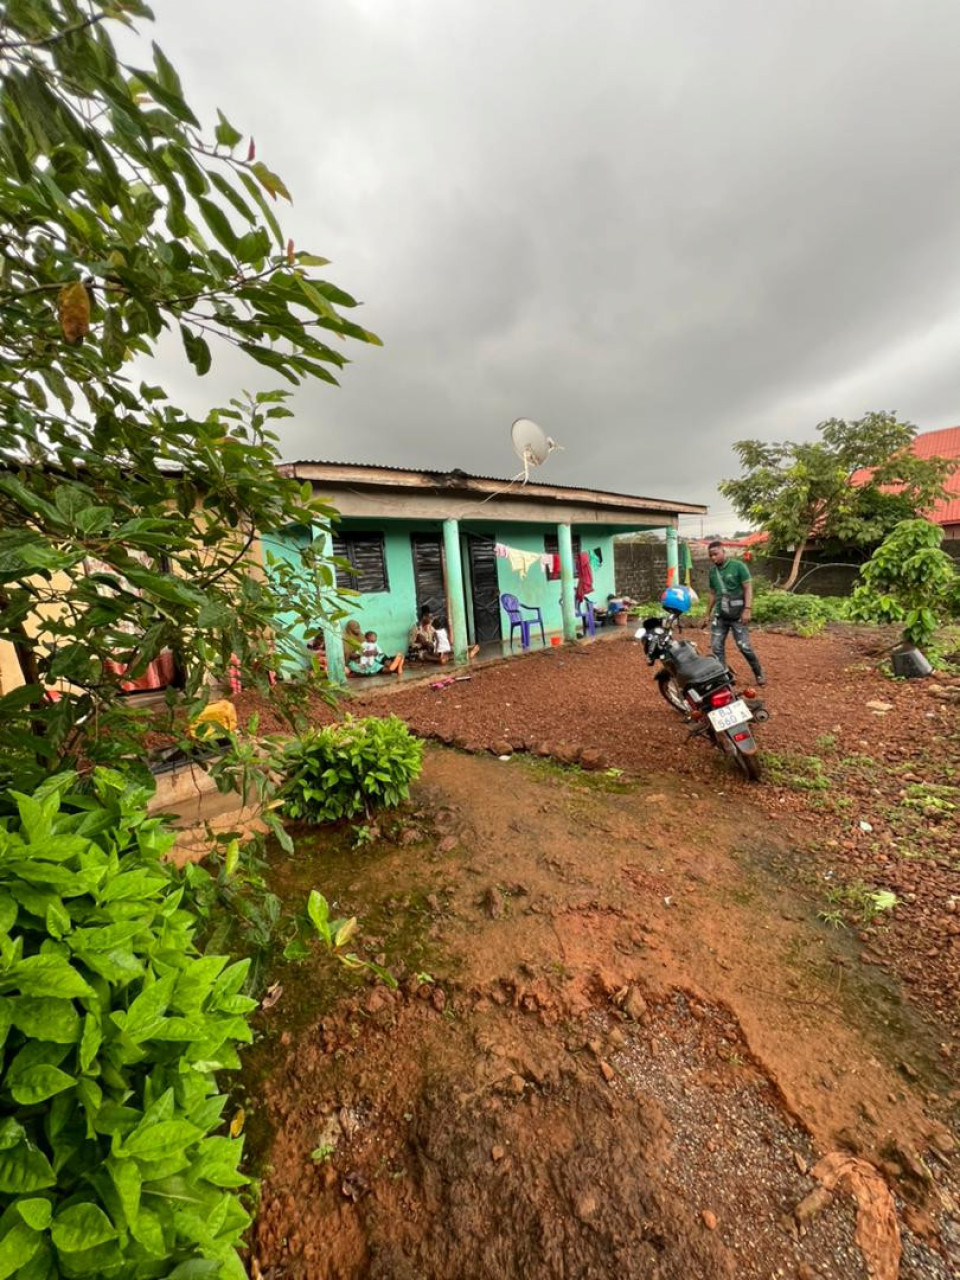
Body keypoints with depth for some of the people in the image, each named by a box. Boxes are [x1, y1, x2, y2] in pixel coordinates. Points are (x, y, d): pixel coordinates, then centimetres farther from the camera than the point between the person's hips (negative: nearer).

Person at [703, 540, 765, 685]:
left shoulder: (738, 566, -7)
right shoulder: (712, 572, 9)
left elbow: (748, 588, -9)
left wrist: (748, 609, -19)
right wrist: (708, 614, 17)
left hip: (737, 614, -5)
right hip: (719, 615, 5)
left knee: (744, 647, -2)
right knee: (716, 646, 1)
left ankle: (759, 673, 18)